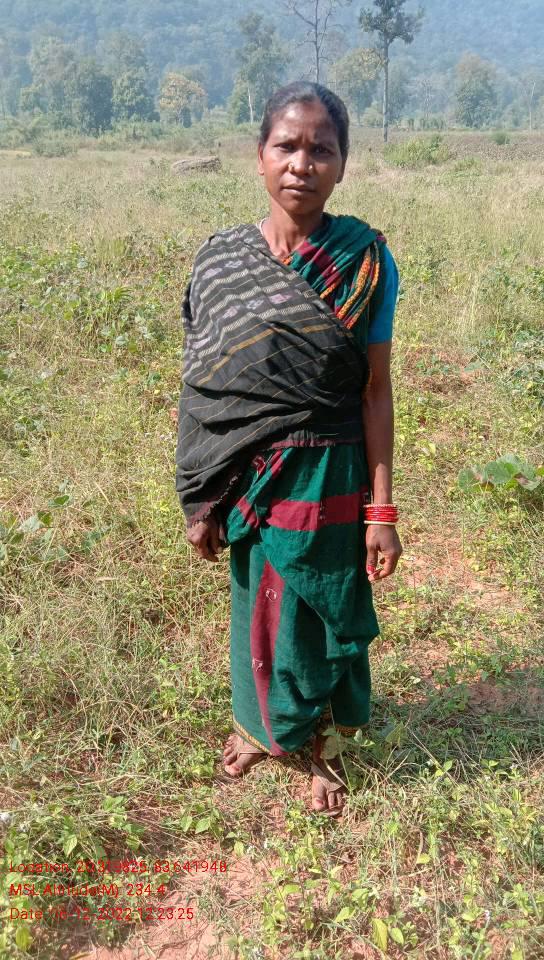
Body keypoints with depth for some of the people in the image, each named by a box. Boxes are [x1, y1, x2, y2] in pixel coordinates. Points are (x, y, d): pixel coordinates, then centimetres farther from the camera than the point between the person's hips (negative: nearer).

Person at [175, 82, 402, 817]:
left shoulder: (363, 260, -9)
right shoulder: (220, 257, -4)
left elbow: (376, 391, -8)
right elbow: (205, 390, -1)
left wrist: (382, 511, -8)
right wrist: (199, 501, 1)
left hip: (328, 479, -1)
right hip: (247, 478, 2)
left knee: (322, 615, 14)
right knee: (261, 609, 19)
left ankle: (317, 742, 41)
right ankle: (262, 721, 48)